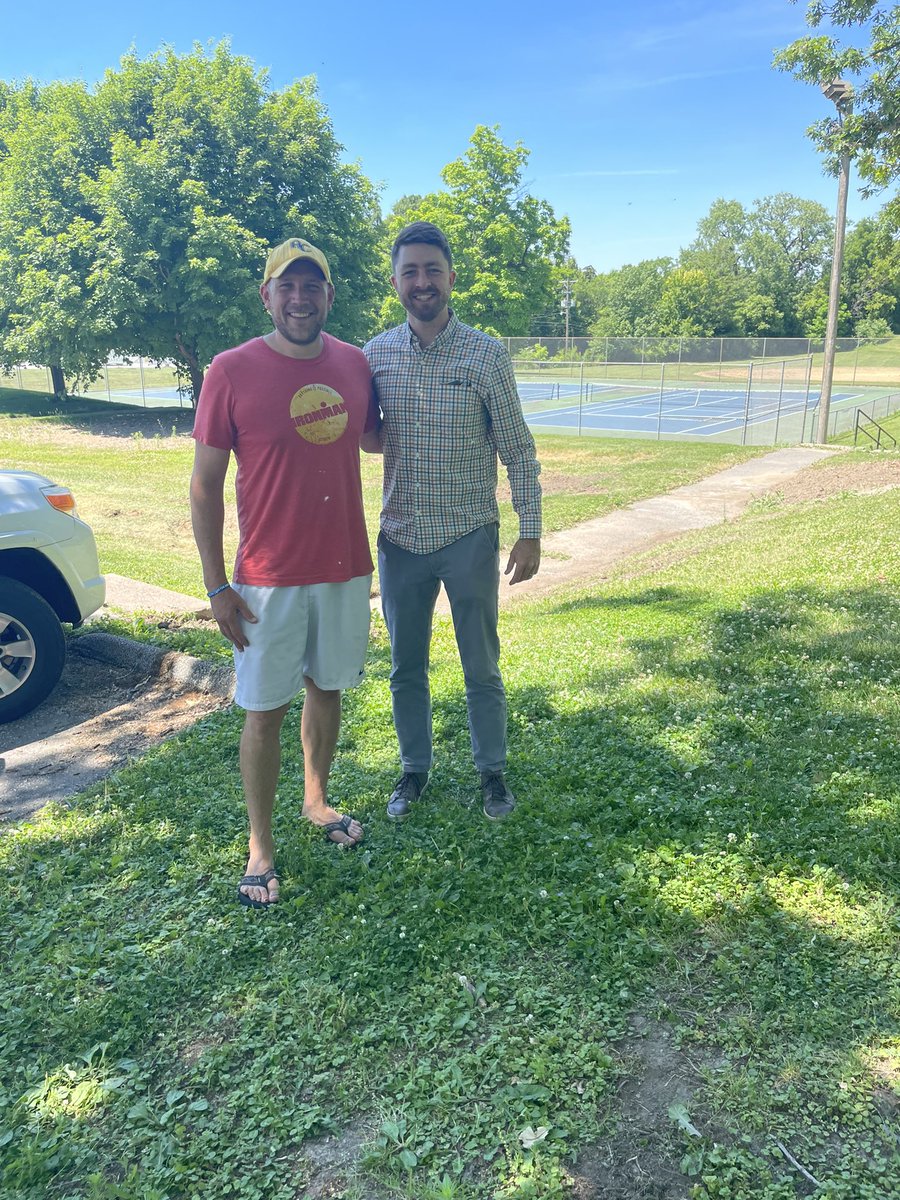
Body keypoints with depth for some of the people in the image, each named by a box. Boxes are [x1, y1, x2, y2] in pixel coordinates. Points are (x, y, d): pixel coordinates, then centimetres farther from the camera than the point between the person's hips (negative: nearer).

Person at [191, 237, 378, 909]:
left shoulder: (355, 363, 1)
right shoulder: (232, 373, -11)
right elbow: (205, 485, -8)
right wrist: (217, 586, -9)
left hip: (346, 567, 4)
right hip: (269, 577, -4)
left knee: (327, 688, 18)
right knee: (266, 709, 6)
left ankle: (317, 799, 41)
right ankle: (260, 847, 22)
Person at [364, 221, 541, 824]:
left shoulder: (487, 355, -8)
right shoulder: (375, 354, 0)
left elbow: (518, 450, -4)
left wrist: (530, 532, -6)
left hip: (470, 537, -2)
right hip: (401, 539, 3)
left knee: (482, 669, 10)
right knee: (406, 669, 14)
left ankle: (493, 772, 30)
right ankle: (415, 769, 34)